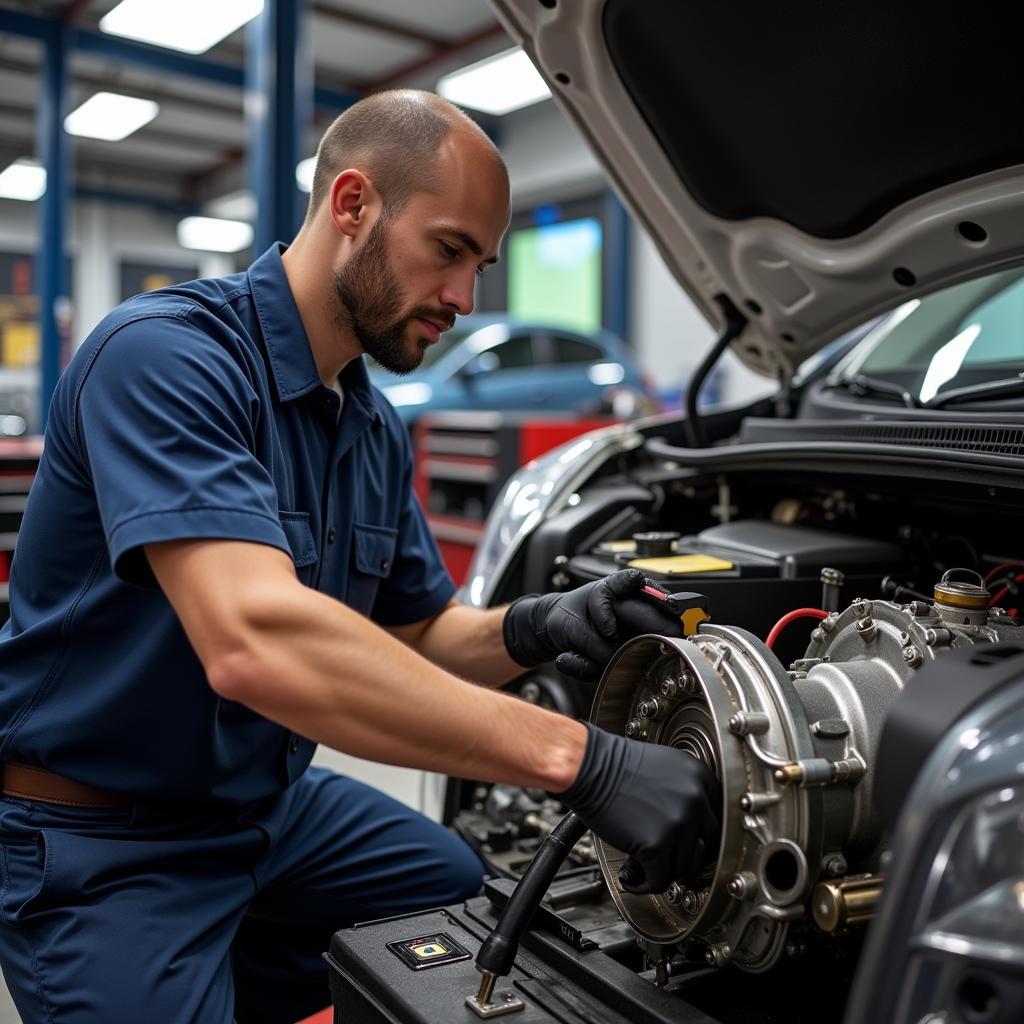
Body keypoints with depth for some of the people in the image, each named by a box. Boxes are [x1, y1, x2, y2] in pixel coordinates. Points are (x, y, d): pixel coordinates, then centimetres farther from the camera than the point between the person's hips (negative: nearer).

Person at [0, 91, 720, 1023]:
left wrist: (530, 632, -17)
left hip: (276, 807, 8)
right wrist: (580, 758, -40)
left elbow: (418, 636, 7)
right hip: (101, 848, -7)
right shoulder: (164, 355, -25)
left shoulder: (379, 432, 3)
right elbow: (255, 641, -39)